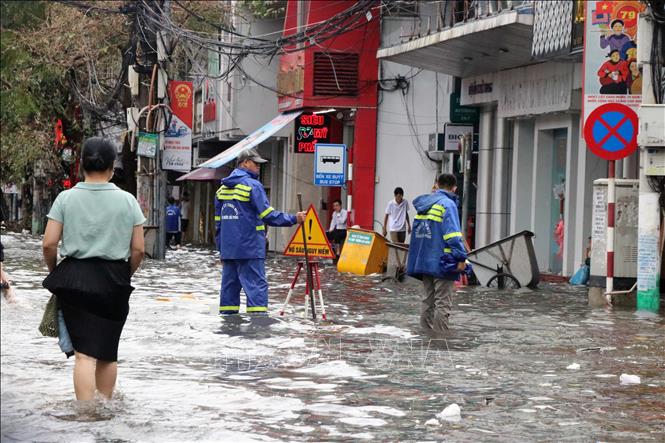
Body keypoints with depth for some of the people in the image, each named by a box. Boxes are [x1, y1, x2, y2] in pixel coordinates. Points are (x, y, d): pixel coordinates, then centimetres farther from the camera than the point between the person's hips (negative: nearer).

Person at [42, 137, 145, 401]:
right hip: (114, 282, 1)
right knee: (108, 352, 16)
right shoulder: (127, 201, 0)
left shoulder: (66, 198, -2)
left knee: (84, 353, -3)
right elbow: (138, 250, -1)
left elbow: (49, 244, -5)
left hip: (75, 279, -1)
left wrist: (54, 271, 13)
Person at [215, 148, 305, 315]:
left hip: (228, 249, 7)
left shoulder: (223, 188, 15)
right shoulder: (253, 185, -8)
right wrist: (293, 219, -8)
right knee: (256, 285, -8)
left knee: (229, 285, 11)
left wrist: (221, 249, 20)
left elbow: (218, 222, 16)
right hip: (250, 249, -7)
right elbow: (268, 215, -14)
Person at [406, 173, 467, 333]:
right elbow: (453, 234, -20)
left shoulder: (424, 204, 13)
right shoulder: (448, 204, -12)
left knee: (428, 299, 17)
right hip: (442, 262, -8)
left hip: (423, 260, 8)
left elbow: (417, 230, 20)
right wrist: (461, 257, -21)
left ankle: (426, 331, 21)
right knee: (443, 302, -3)